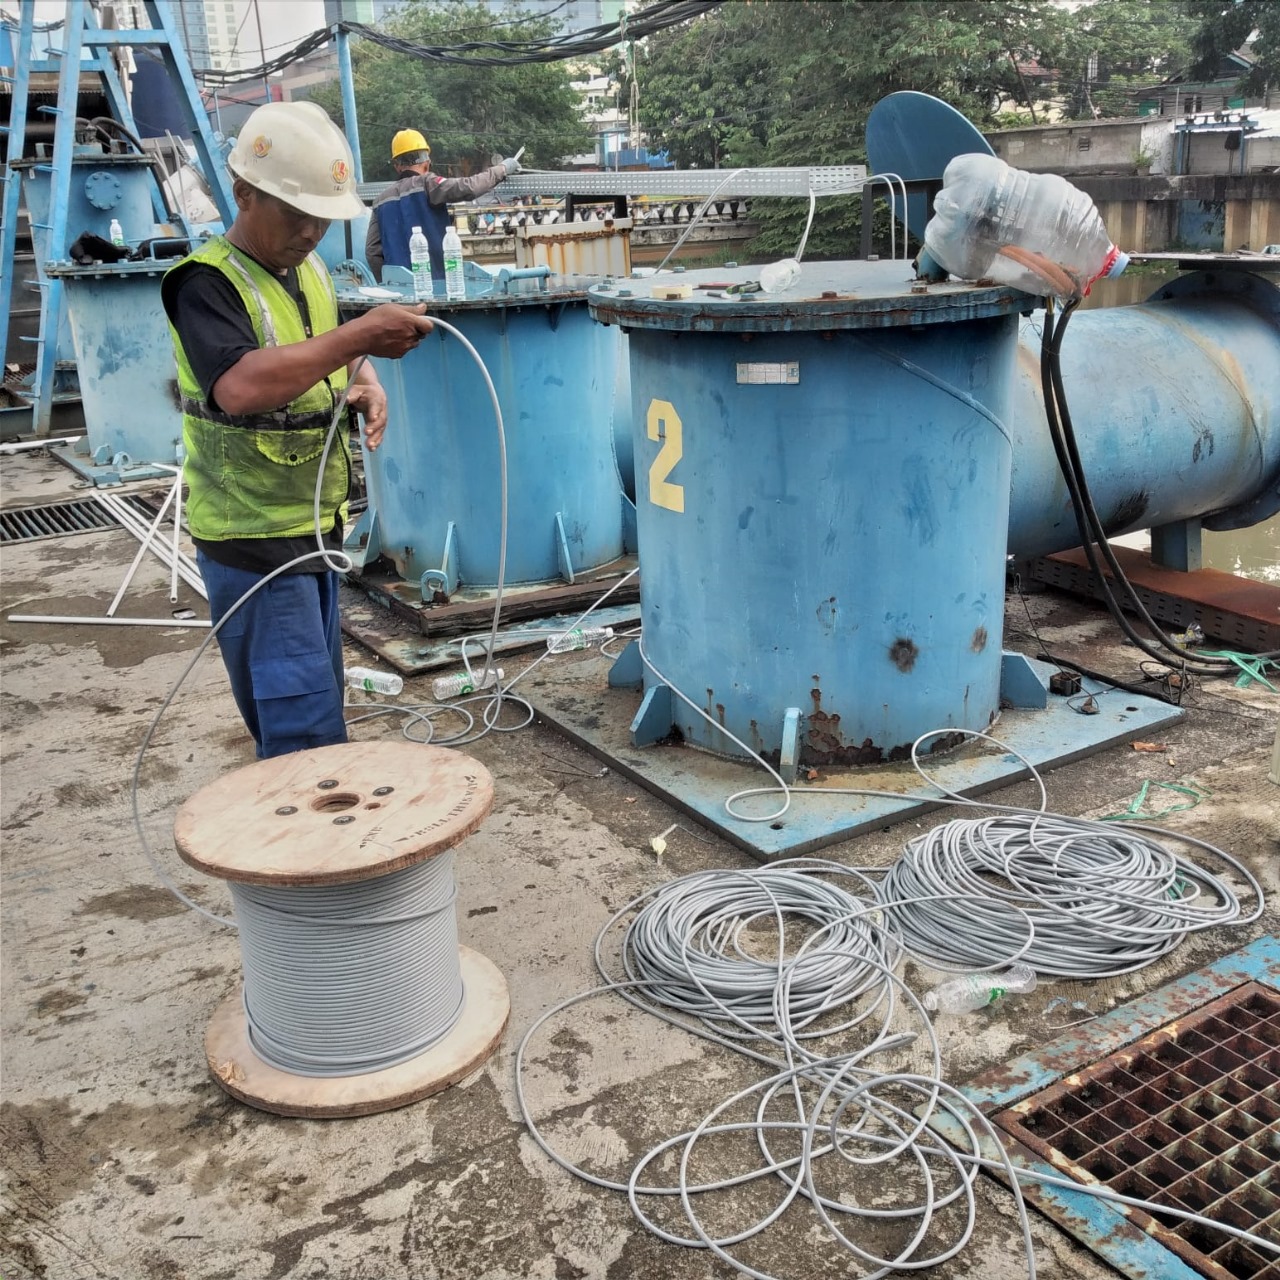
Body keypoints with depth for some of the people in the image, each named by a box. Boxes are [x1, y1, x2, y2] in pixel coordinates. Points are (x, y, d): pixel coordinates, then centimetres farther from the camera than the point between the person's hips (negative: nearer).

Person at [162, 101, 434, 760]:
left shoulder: (308, 268, 9)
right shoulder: (207, 282, -17)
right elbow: (239, 386, -35)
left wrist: (366, 383, 1)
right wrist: (358, 335, -34)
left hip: (317, 522, 9)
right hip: (252, 535, -8)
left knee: (318, 700, 18)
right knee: (305, 728, -10)